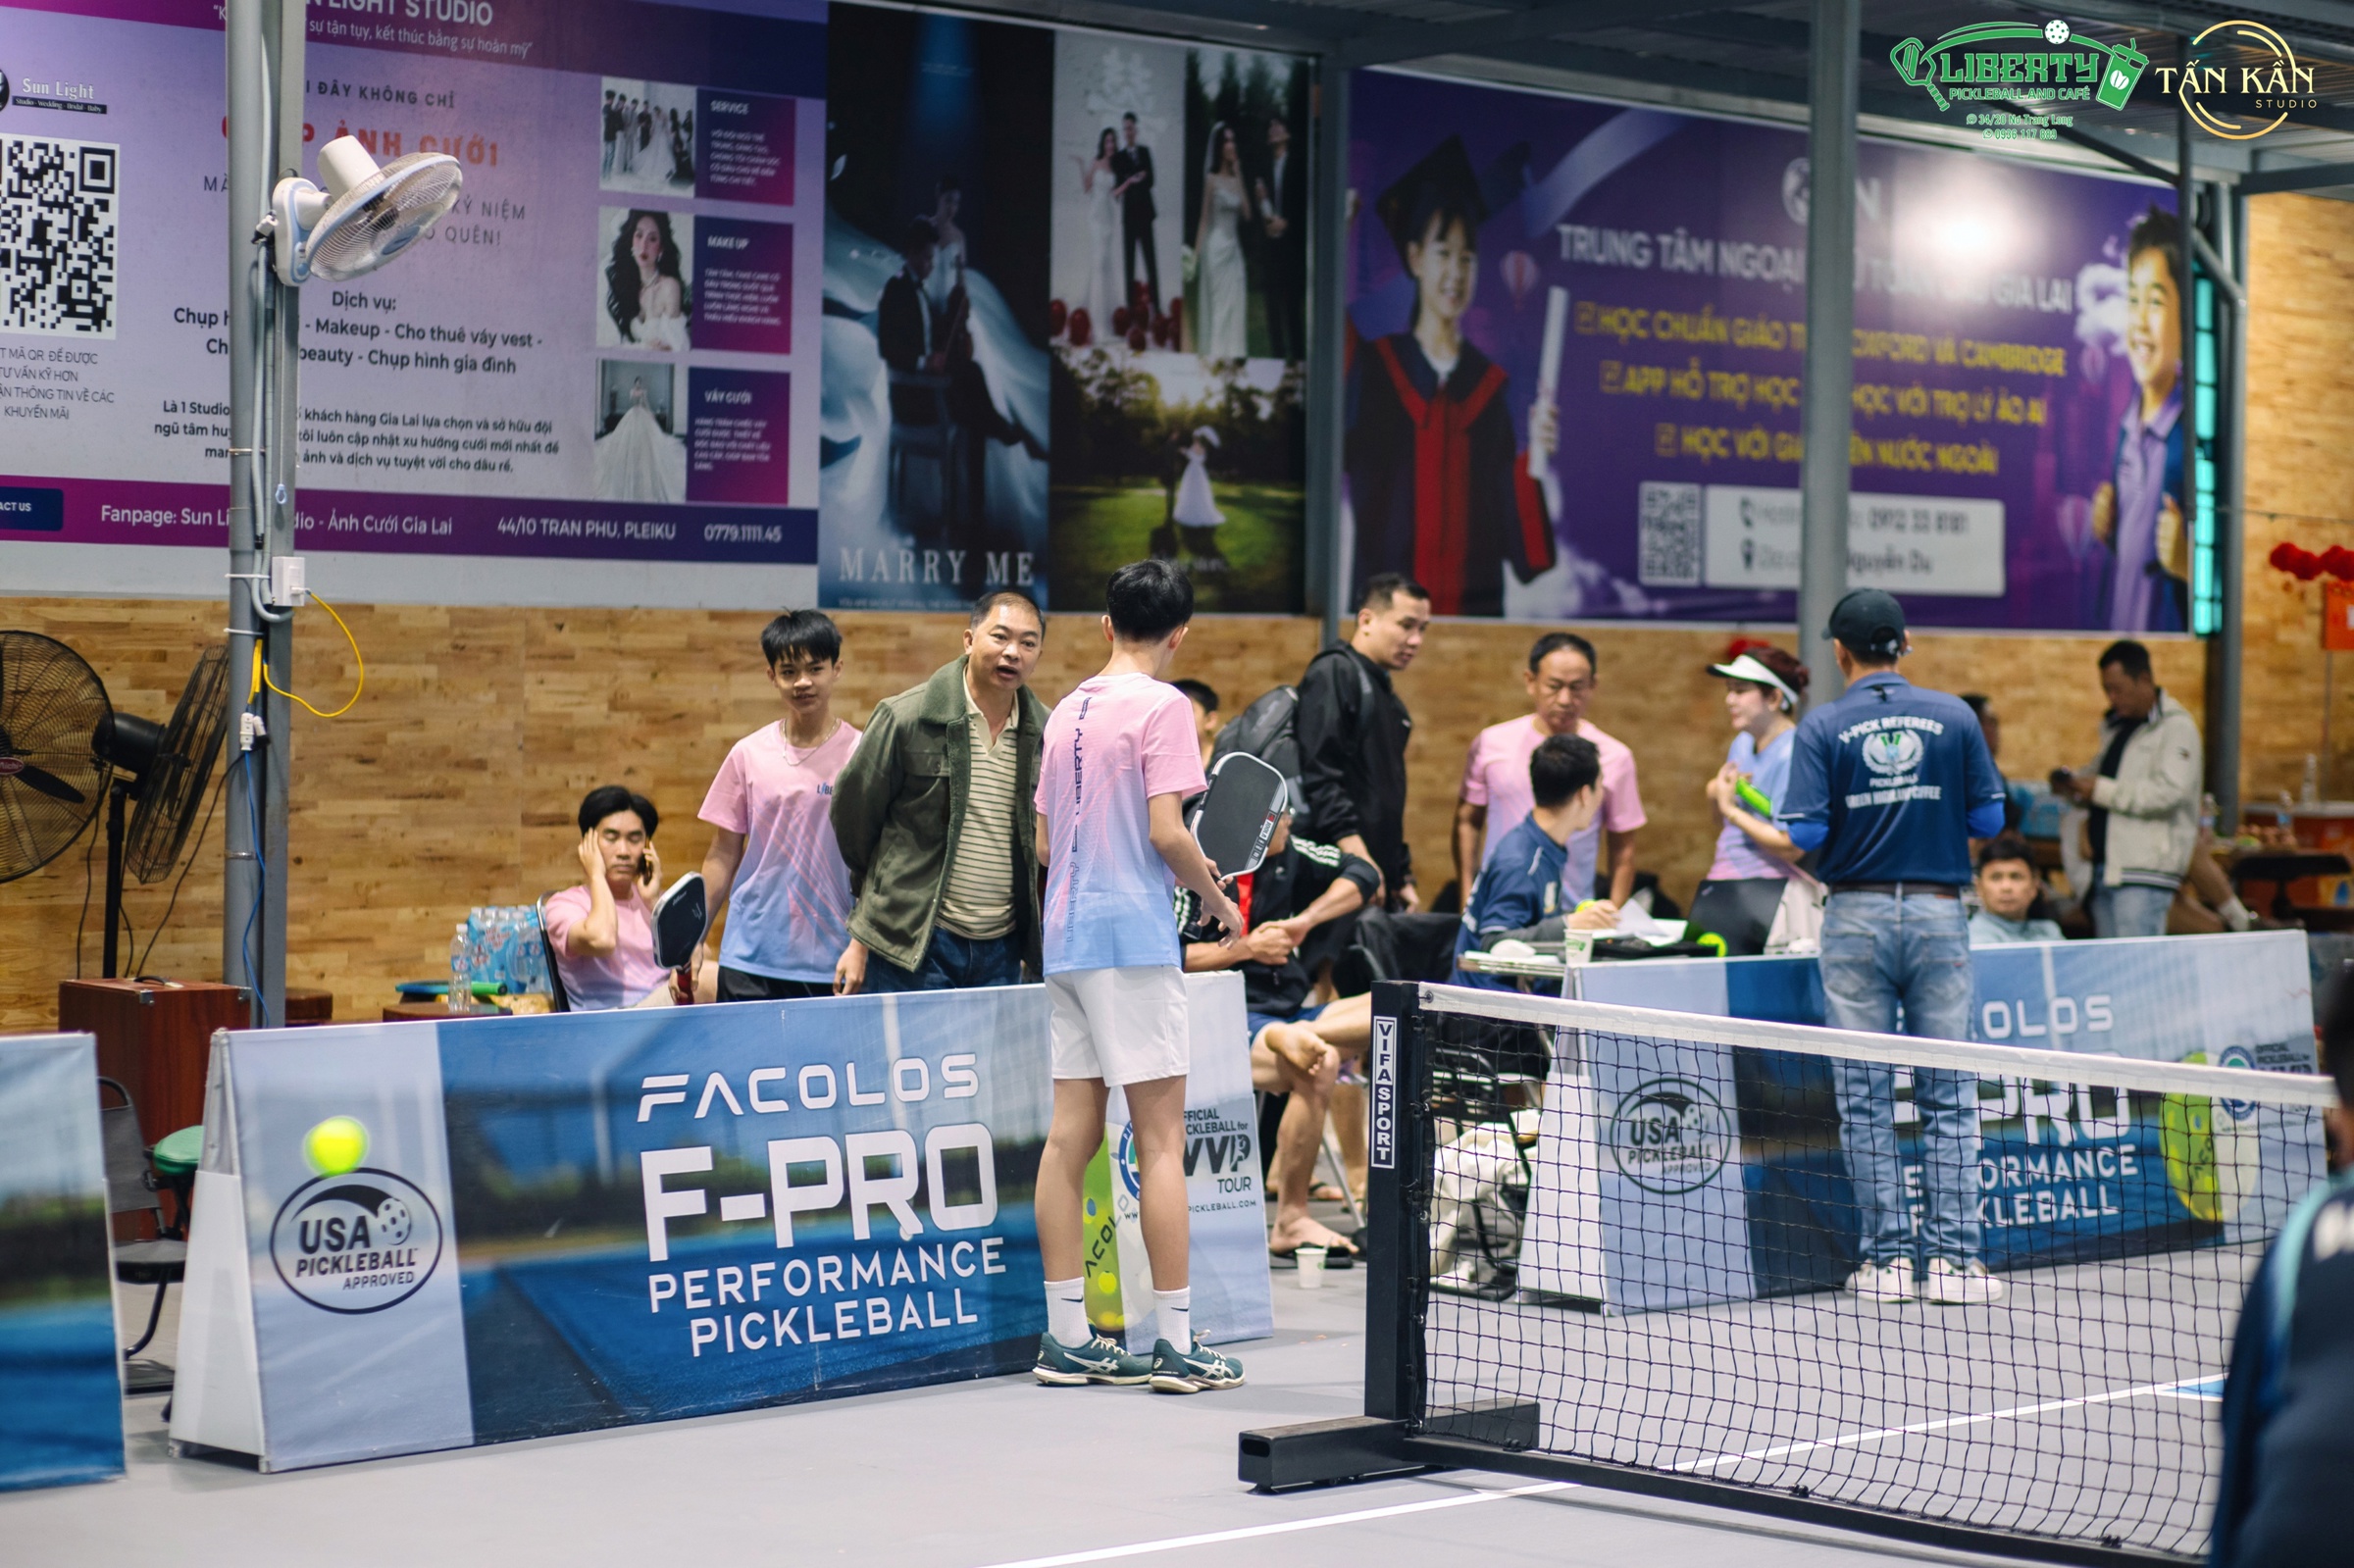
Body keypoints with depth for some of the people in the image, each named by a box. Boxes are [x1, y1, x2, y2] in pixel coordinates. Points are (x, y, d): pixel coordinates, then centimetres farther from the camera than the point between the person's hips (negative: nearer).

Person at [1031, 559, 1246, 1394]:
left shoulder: (1067, 710, 14)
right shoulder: (1159, 706, -8)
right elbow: (1166, 830, -16)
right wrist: (1219, 902, 1)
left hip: (1066, 939, 7)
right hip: (1133, 937, -7)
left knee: (1071, 1132, 7)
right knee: (1161, 1138, -5)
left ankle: (1067, 1336, 9)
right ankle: (1176, 1341, -5)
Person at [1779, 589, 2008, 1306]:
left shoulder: (1821, 728, -5)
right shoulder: (1953, 716, 0)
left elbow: (1806, 833, -10)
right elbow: (1989, 818, 1)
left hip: (1857, 915, -1)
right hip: (1938, 911, 1)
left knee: (1864, 1098, 5)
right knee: (1948, 1094, 6)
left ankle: (1888, 1258, 5)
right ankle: (1951, 1257, 2)